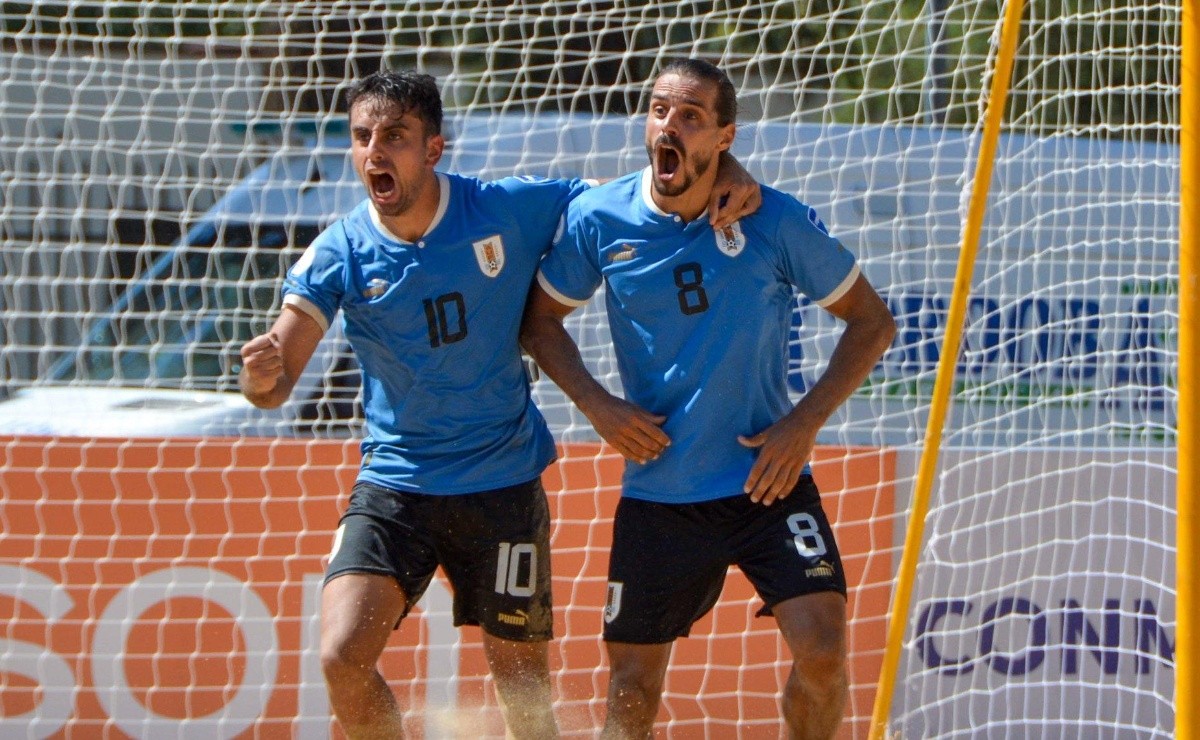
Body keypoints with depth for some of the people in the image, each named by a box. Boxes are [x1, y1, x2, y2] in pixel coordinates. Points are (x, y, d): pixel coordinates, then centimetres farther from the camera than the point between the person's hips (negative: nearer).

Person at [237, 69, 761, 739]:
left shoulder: (512, 210, -9)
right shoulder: (340, 254, -9)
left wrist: (728, 176, -17)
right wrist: (262, 377, -39)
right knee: (343, 658, -17)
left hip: (503, 488, 0)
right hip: (393, 483, 0)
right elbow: (276, 384, -13)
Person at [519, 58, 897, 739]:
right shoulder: (599, 220, -4)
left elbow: (873, 323, 2)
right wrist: (596, 404, -4)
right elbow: (540, 318, 11)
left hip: (769, 480, -1)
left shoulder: (778, 223, -8)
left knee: (822, 650, -16)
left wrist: (806, 421, -9)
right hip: (657, 496, 1)